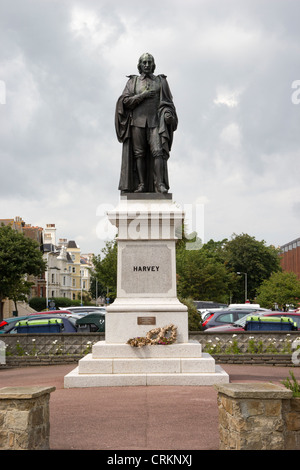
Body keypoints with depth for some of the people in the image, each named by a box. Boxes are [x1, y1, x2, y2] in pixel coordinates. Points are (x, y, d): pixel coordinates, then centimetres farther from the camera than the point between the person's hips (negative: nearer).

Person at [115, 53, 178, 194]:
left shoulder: (161, 81, 16)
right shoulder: (133, 82, 16)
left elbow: (167, 102, 11)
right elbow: (125, 100, 6)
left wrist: (168, 113, -10)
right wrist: (142, 96, -5)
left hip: (155, 121, -1)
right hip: (137, 121, 1)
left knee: (158, 151, -16)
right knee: (139, 153, -3)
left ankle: (160, 184, -20)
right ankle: (141, 185, -2)